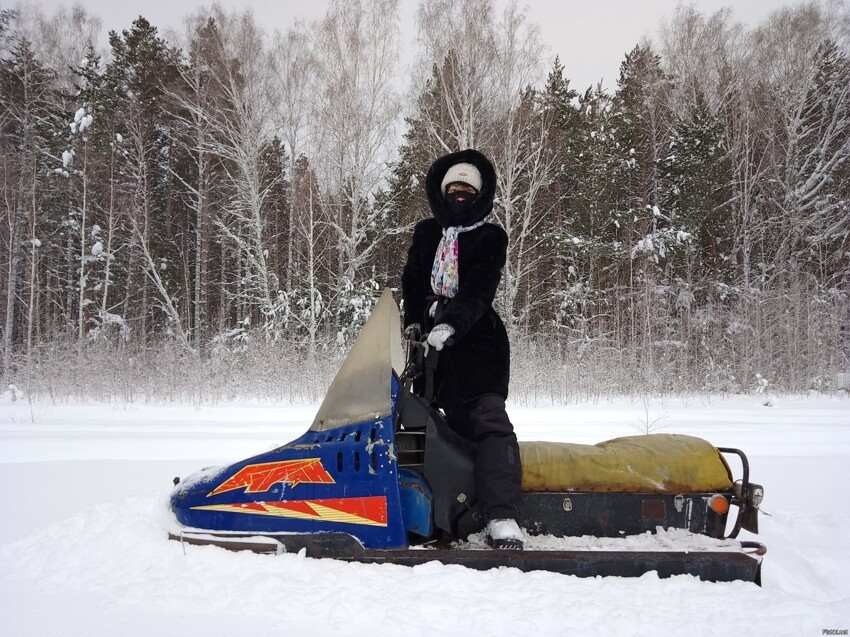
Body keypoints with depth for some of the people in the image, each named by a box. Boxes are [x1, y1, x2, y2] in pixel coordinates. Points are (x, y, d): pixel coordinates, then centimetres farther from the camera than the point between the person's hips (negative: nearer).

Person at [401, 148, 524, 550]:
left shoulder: (491, 238, 3)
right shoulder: (426, 233, 17)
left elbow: (479, 290, -12)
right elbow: (411, 282, 16)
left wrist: (450, 323, -29)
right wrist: (413, 322, -3)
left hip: (476, 342, -4)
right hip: (432, 342, 5)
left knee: (489, 421, -19)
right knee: (459, 423, 7)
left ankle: (503, 520, -29)